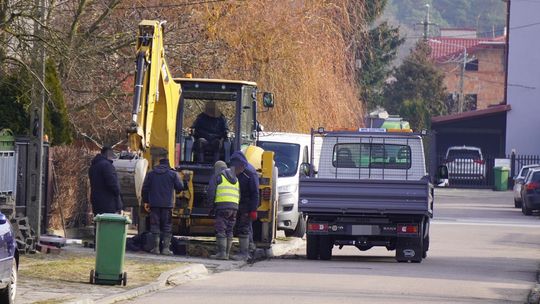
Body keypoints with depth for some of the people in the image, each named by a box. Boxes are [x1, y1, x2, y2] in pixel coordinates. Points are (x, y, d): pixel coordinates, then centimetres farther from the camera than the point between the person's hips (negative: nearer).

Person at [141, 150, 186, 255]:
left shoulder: (151, 174, 5)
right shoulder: (173, 174, -2)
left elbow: (145, 188, 5)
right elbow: (180, 187, 0)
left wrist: (145, 202, 13)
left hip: (154, 204, 1)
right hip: (167, 205, -1)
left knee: (155, 226, 6)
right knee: (167, 227, 4)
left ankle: (156, 247, 4)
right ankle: (166, 248, -1)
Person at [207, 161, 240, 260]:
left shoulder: (217, 177, 3)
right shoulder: (235, 179, 24)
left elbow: (211, 192, -4)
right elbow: (238, 195, 22)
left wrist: (211, 203, 9)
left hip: (222, 205, -6)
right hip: (234, 206, 6)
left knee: (221, 231, -7)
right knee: (229, 231, 10)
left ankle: (222, 253, -14)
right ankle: (227, 253, 9)